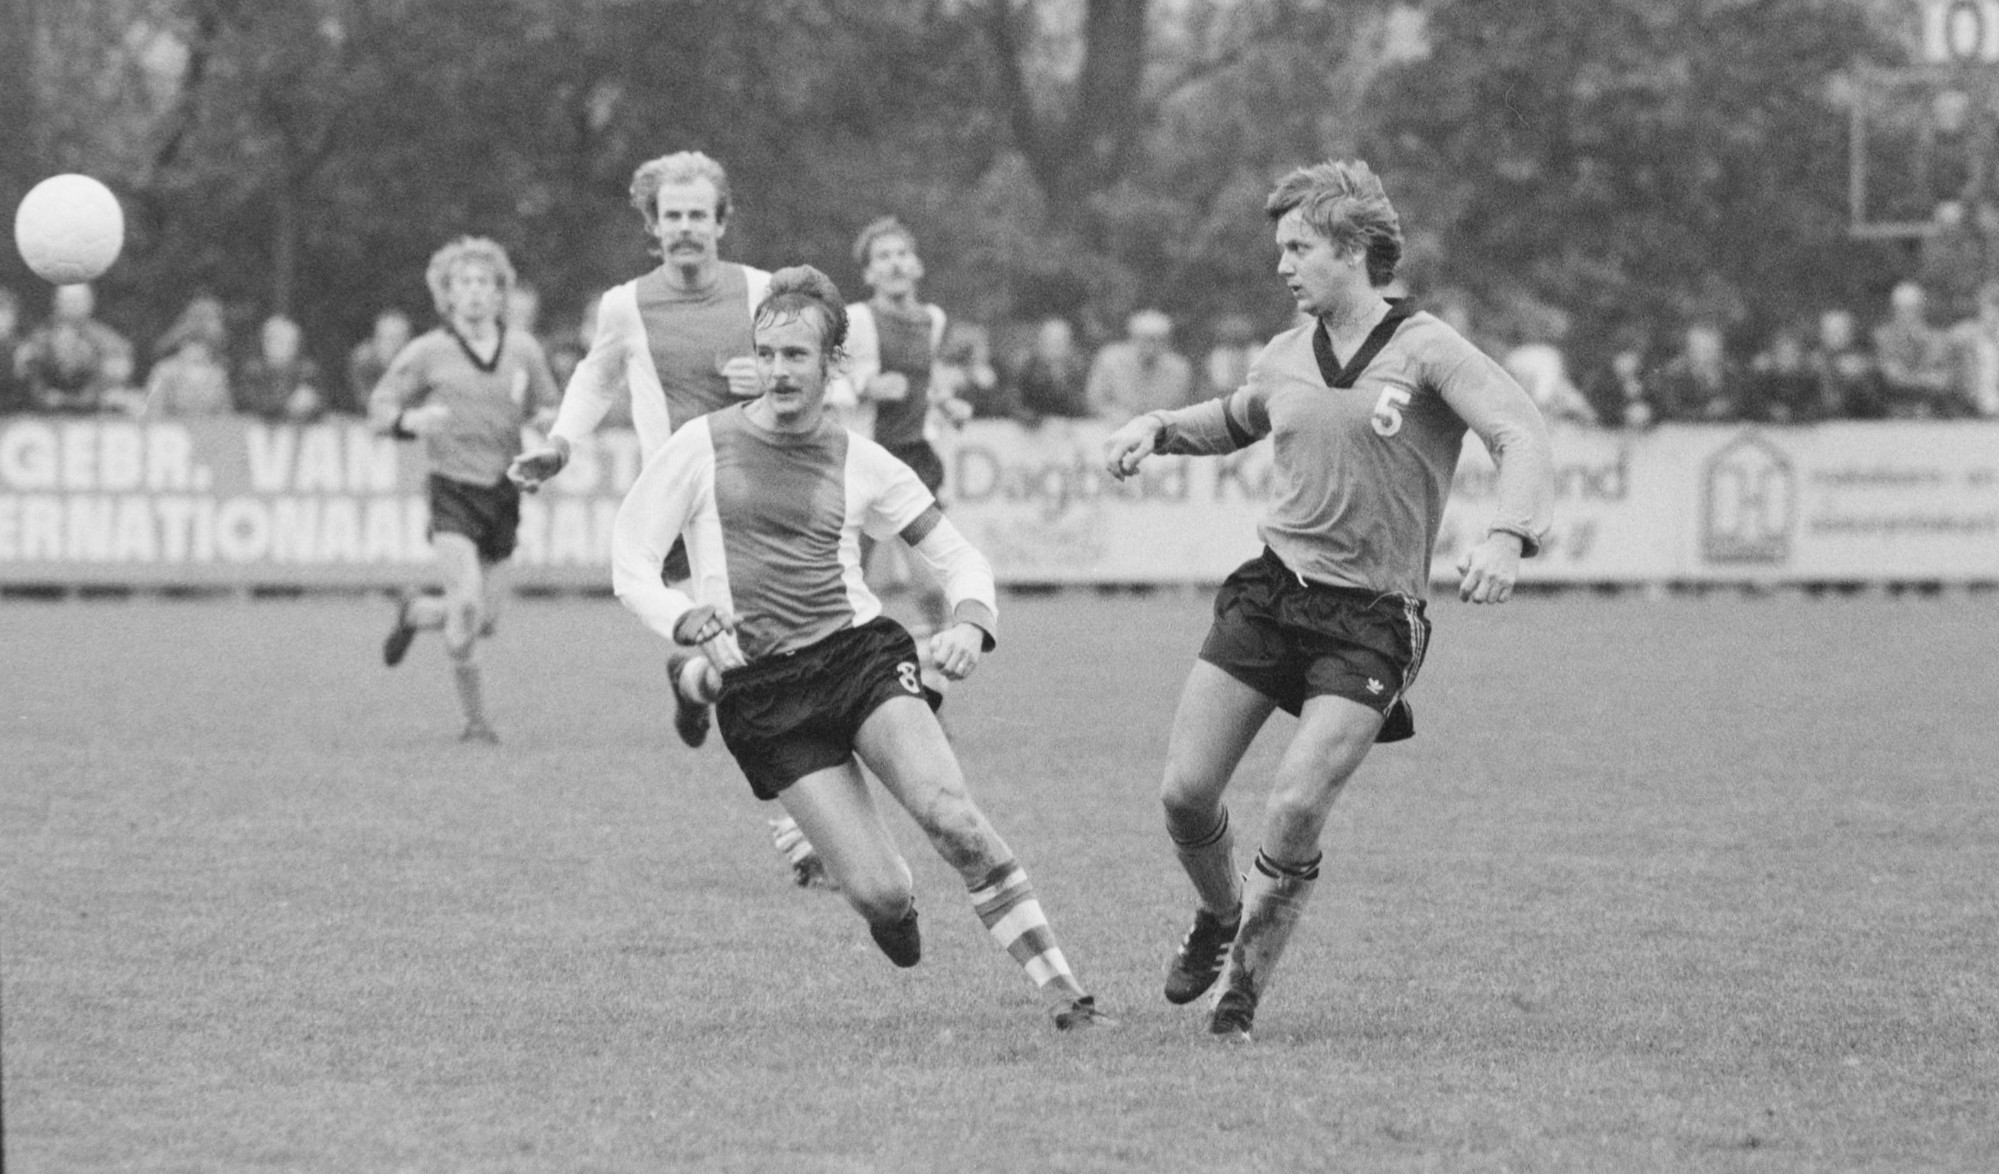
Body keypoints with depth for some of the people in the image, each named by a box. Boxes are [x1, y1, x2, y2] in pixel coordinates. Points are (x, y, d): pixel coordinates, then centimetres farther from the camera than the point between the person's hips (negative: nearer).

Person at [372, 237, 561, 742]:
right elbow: (379, 407, 2)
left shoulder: (524, 350, 6)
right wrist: (411, 420, -20)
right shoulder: (427, 353, -3)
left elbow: (548, 411, 17)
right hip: (453, 489, -4)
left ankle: (414, 613, 40)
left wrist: (548, 421, -8)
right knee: (469, 604, -19)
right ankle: (474, 717, -5)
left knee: (484, 618, 8)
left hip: (503, 492, 4)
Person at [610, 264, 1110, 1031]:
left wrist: (969, 624, -8)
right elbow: (631, 564, 3)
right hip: (758, 693, -1)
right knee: (876, 893, -13)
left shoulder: (858, 463, 9)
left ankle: (1061, 989, -20)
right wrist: (691, 625, -15)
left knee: (949, 814, -25)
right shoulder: (702, 448, 4)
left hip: (858, 653, 1)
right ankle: (893, 905, 27)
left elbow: (957, 556, 14)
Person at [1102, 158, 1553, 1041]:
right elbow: (1235, 419, 34)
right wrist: (1157, 428, 14)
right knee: (1185, 793, -3)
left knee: (1296, 811, -17)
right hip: (1271, 591, 5)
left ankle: (1242, 991, 3)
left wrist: (1507, 538, -36)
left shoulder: (1424, 351, -7)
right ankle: (1219, 916, 29)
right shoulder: (1287, 358, 11)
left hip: (1372, 616, -5)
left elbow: (1523, 437, -18)